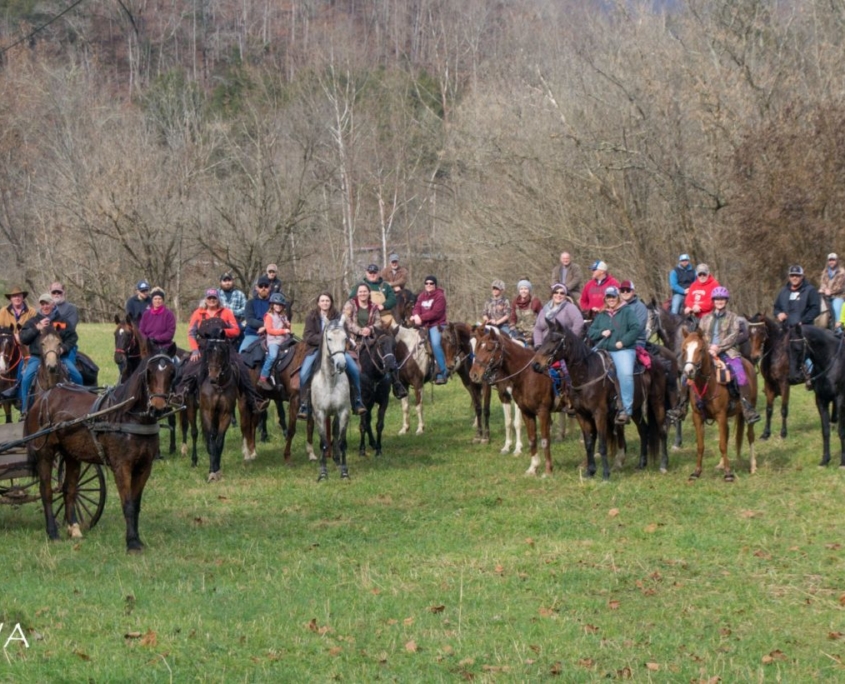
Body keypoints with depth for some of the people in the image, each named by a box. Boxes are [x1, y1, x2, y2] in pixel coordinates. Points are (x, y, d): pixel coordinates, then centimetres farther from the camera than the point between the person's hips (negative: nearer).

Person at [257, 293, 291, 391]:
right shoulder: (269, 316, 1)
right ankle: (263, 379, -28)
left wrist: (288, 327, 6)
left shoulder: (284, 316, 20)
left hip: (285, 341, 7)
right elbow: (269, 330, -9)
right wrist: (283, 331, -13)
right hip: (273, 340, -7)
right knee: (273, 355, -30)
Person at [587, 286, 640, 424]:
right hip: (602, 350, 5)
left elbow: (636, 328, -3)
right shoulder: (600, 315, 21)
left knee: (625, 374, -29)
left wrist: (623, 342, -11)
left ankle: (626, 410, -28)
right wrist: (601, 333, -3)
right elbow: (590, 332, 17)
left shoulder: (627, 311, 8)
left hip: (623, 350, -5)